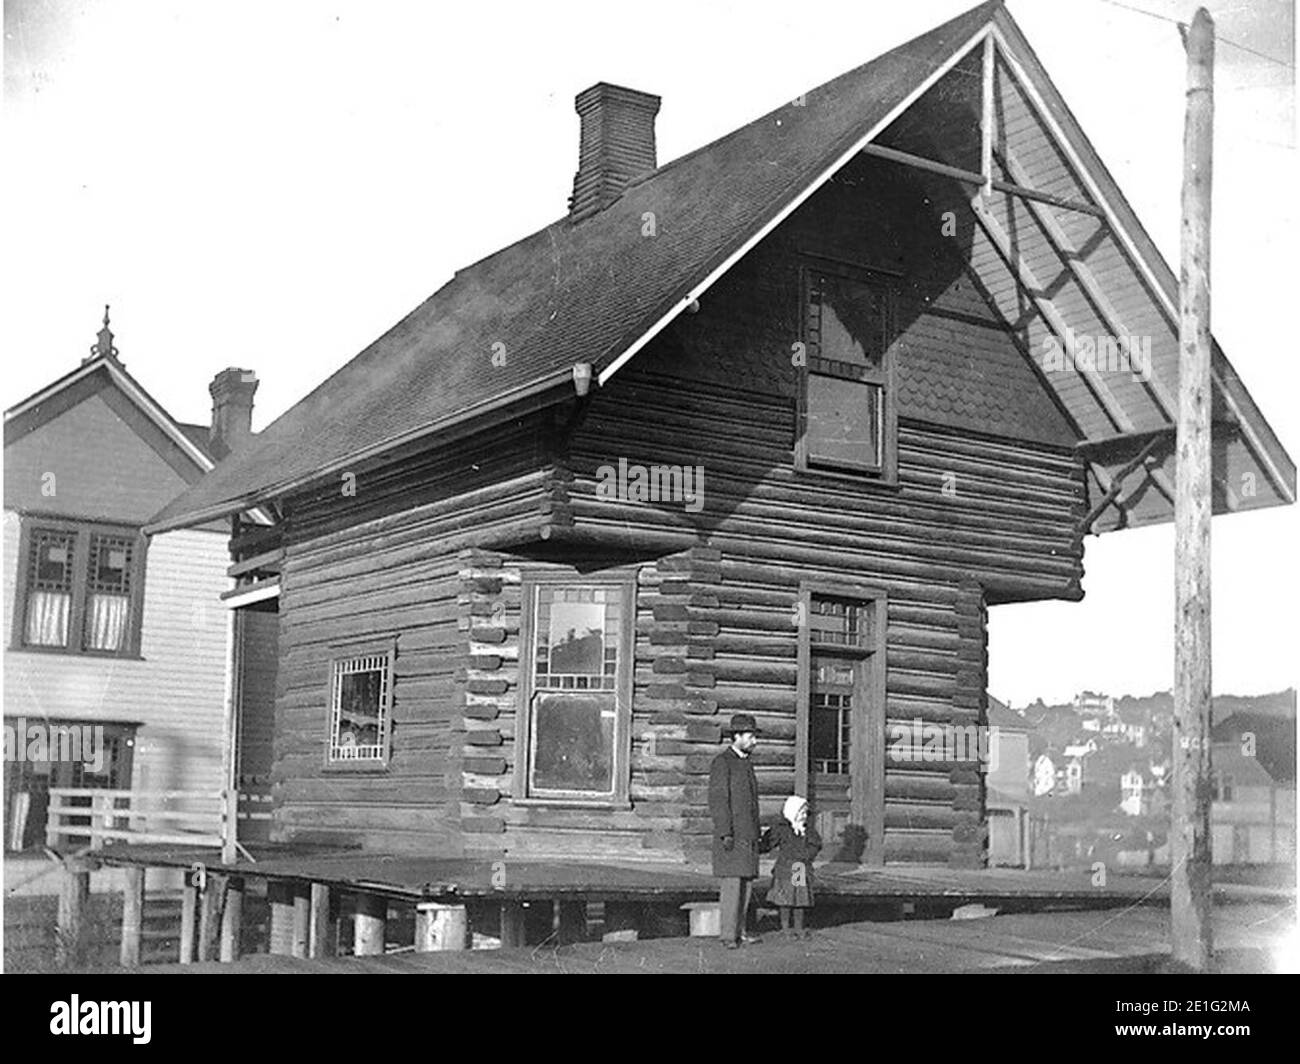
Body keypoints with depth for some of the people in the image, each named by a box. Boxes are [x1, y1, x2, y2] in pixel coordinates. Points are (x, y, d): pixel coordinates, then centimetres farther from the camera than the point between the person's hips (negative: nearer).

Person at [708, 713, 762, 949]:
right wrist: (725, 834, -21)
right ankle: (729, 935, -7)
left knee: (746, 883, 7)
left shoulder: (747, 763, 17)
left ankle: (739, 931, 12)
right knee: (732, 883, -9)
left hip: (748, 835, 8)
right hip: (731, 835, -8)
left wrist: (755, 835, 19)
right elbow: (718, 800, -15)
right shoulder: (722, 763, -10)